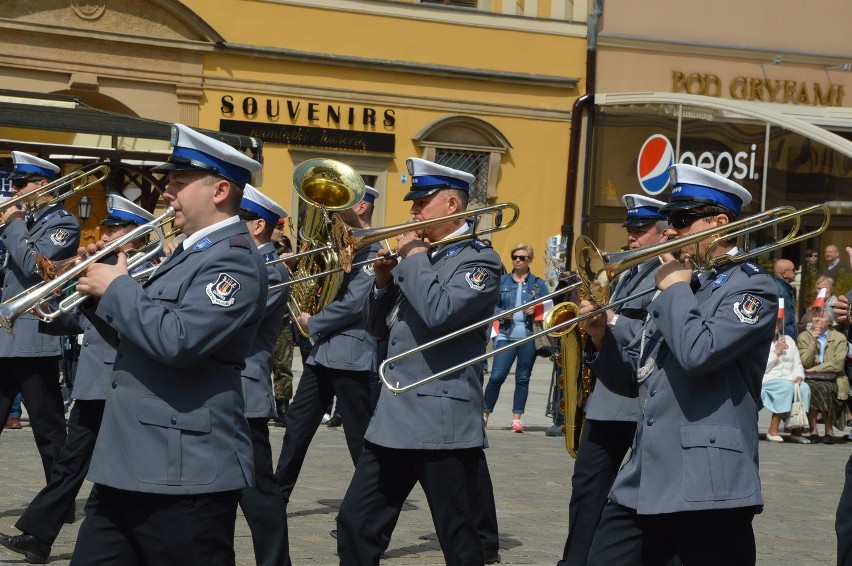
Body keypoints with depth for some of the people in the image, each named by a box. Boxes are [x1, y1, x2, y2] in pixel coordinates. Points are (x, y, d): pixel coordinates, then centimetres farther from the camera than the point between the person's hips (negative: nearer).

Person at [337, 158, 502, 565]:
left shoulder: (479, 260, -7)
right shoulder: (419, 258, 17)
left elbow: (438, 313, -25)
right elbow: (378, 326, 19)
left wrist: (413, 257, -12)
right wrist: (384, 279, 2)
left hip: (444, 422, -8)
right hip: (394, 417, 8)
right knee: (355, 524, 8)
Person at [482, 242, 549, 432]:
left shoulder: (538, 284, 9)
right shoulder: (502, 281, 10)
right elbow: (492, 305, 8)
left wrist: (535, 311, -14)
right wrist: (501, 314, -12)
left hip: (529, 337, 0)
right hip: (506, 335, 0)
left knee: (523, 378, 4)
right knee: (497, 376, -7)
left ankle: (517, 418, 11)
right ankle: (484, 415, 6)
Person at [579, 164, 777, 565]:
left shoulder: (751, 288, -5)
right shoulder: (681, 288, 19)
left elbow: (698, 353, -23)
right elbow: (630, 380, 20)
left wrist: (675, 287, -8)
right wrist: (600, 337, 2)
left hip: (705, 486, -8)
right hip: (641, 483, 8)